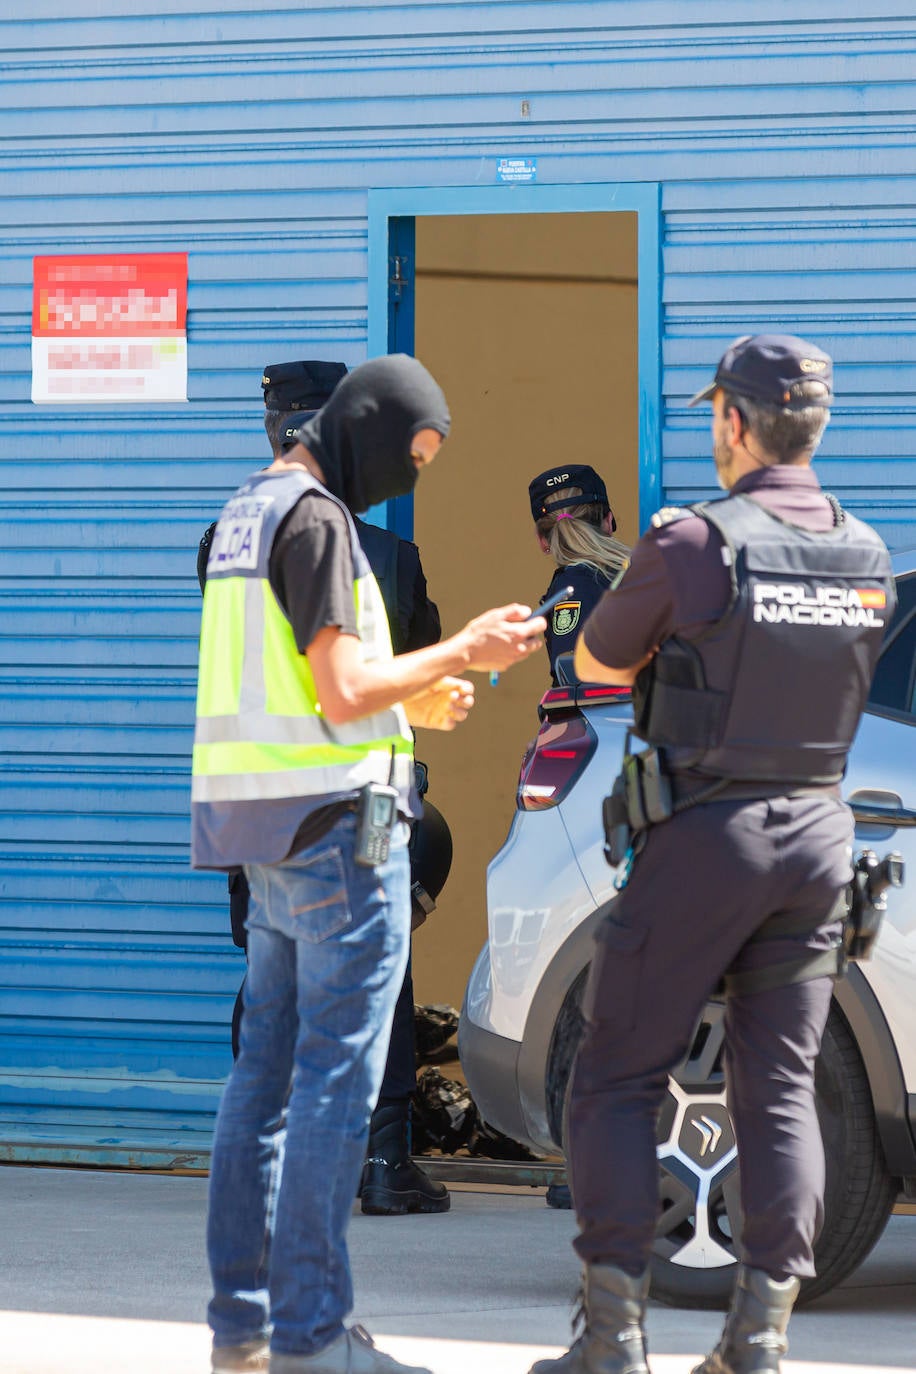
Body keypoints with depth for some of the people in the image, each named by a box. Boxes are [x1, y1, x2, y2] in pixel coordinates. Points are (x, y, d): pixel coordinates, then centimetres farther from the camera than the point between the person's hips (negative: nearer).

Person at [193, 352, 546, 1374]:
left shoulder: (249, 510, 17)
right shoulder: (317, 518, -14)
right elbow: (343, 690, -19)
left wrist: (410, 700, 18)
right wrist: (462, 653, -8)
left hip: (267, 832, 10)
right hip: (336, 825, -10)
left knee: (268, 1067, 10)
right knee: (337, 1074, -8)